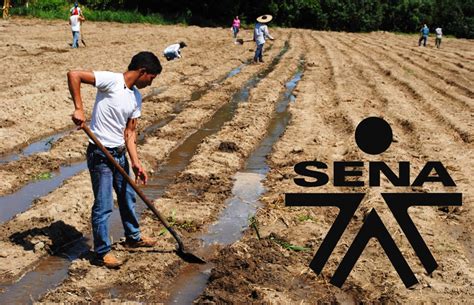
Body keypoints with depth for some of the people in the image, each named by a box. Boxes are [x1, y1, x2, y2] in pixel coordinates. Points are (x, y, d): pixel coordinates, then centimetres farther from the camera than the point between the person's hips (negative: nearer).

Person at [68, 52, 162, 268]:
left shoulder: (136, 97, 7)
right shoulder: (111, 80, -17)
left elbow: (129, 133, 8)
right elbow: (73, 75, -23)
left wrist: (136, 163, -1)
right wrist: (79, 108, -28)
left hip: (119, 153, 8)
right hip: (100, 155, -8)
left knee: (128, 197, 22)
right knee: (104, 205, -1)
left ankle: (133, 237, 42)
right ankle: (102, 253, 13)